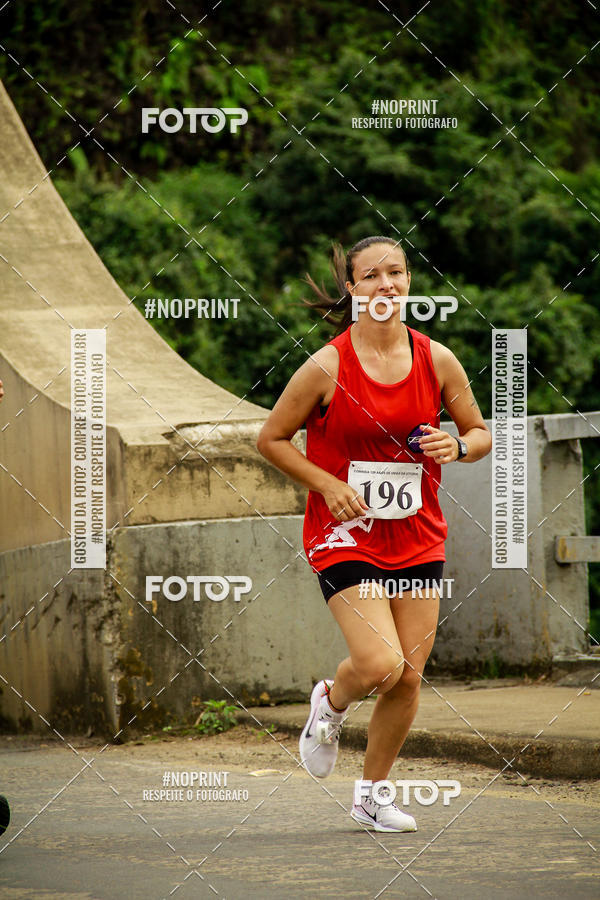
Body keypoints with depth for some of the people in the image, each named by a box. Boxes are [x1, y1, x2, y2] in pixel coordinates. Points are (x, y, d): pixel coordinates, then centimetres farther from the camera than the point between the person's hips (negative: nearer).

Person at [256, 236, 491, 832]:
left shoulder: (436, 359, -1)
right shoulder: (327, 367, -11)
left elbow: (480, 432, 10)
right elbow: (270, 438, -2)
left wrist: (457, 446, -12)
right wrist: (327, 485, -14)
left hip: (417, 537, 4)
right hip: (345, 535, -4)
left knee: (408, 677, 3)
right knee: (380, 665, -19)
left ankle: (372, 794, 23)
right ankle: (329, 704, 17)